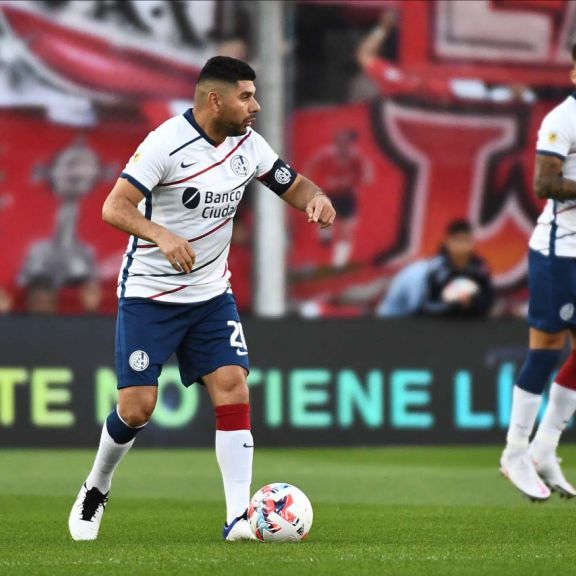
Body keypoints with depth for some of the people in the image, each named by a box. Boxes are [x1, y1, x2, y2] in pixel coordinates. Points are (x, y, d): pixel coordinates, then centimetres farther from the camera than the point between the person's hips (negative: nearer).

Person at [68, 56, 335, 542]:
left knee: (233, 389, -12)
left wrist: (316, 198, -13)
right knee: (137, 407, -6)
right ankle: (96, 491, 22)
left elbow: (293, 185, 11)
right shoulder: (167, 142, -18)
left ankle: (239, 516, -13)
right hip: (149, 295, -5)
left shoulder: (248, 143, 0)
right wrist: (162, 236, -39)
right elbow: (114, 208, -22)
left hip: (212, 294, 5)